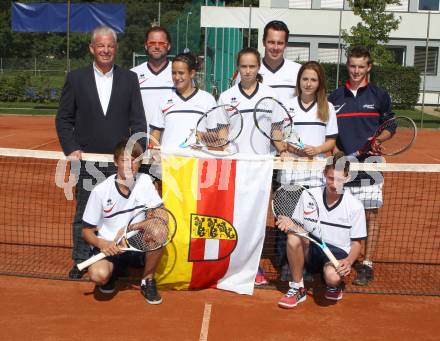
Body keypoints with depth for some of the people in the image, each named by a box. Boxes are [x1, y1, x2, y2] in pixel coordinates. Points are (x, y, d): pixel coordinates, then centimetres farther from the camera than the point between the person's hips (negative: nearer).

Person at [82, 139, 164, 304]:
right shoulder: (100, 191, -11)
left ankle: (147, 281, -4)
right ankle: (111, 273, 7)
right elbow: (87, 231, -5)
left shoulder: (144, 181, -5)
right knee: (99, 275, -34)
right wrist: (102, 243, -26)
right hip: (108, 247, -2)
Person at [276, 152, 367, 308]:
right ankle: (297, 289, -14)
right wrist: (289, 223, -22)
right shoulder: (309, 195, -3)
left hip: (338, 253, -2)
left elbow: (356, 242, 0)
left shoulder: (355, 206, -7)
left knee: (332, 276, -38)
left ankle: (334, 286, 5)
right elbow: (297, 226, 4)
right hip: (311, 250, 2)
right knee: (293, 236, -32)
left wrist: (348, 262, -21)